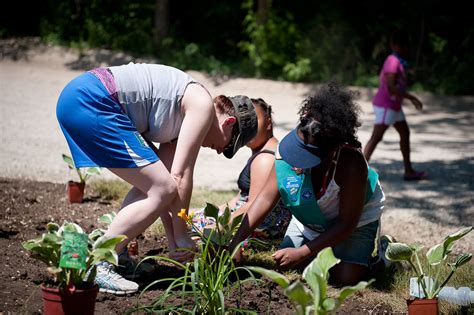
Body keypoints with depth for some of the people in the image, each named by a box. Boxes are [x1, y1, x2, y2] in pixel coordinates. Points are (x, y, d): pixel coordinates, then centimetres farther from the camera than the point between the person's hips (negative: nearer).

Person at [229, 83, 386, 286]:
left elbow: (347, 223, -31)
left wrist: (302, 253, -34)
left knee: (346, 277, -20)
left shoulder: (351, 165, -41)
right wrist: (235, 244, -30)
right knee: (283, 263, -4)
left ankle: (379, 248, 14)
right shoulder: (286, 149, -29)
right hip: (309, 219, 5)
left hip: (357, 218, -4)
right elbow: (266, 198, -22)